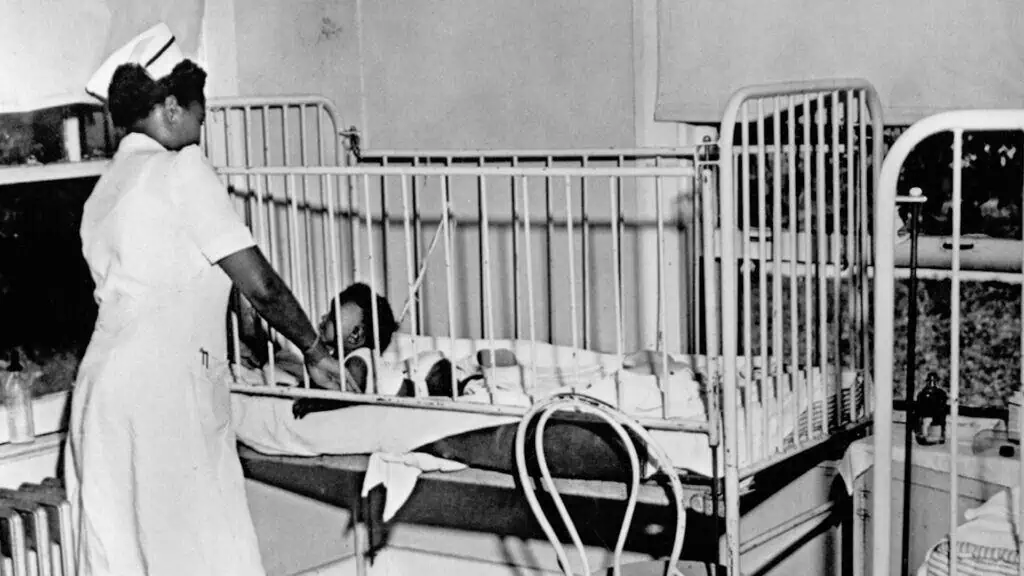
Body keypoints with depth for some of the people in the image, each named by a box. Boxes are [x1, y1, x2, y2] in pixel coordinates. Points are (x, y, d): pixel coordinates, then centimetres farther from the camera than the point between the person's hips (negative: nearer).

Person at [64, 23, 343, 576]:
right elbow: (259, 283, -8)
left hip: (101, 381, 8)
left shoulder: (104, 188, 19)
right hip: (164, 387, -8)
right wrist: (314, 351, 6)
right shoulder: (181, 168, -5)